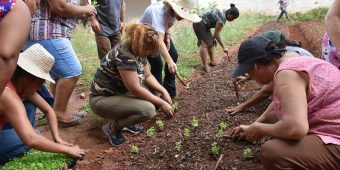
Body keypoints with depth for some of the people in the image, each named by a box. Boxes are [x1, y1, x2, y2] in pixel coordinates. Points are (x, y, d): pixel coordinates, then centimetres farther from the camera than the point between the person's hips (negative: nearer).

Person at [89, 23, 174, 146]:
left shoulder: (138, 51, 0)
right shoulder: (124, 56, -29)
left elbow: (148, 76, 7)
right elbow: (135, 89, -29)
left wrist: (164, 92, -7)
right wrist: (161, 103, -21)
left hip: (120, 93, 10)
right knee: (148, 110, -26)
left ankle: (125, 119, 9)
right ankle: (113, 127, -5)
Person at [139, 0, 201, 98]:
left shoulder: (175, 12, -17)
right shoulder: (159, 12, -40)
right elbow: (159, 41, -50)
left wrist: (167, 36, -11)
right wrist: (169, 61, -59)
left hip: (161, 32, 8)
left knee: (174, 56, 3)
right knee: (157, 64, -18)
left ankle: (169, 91, 16)